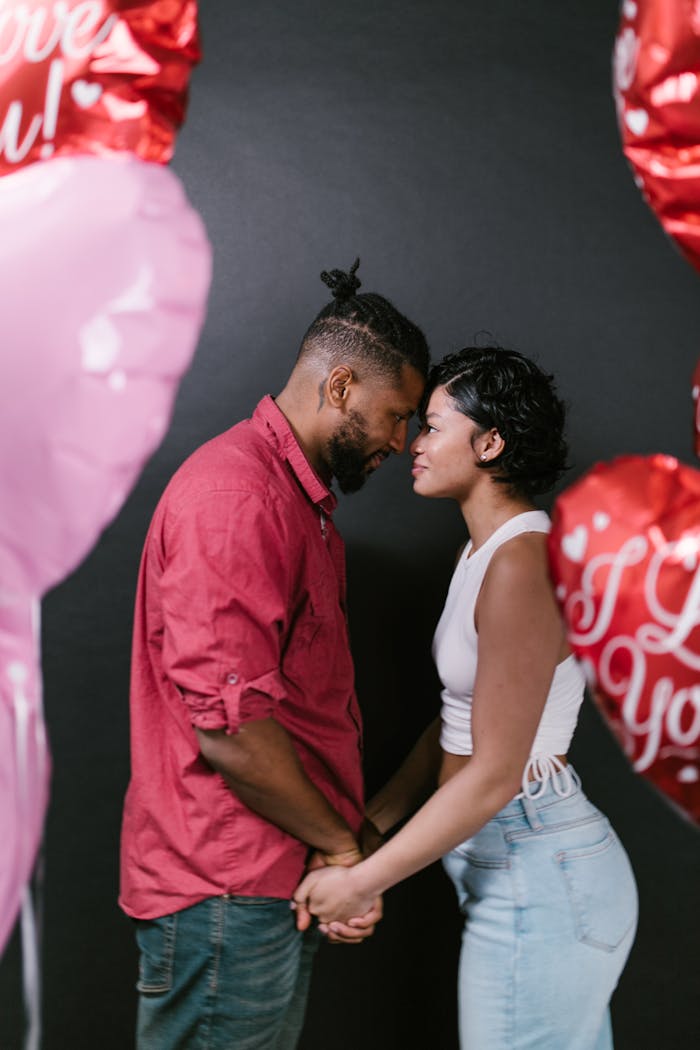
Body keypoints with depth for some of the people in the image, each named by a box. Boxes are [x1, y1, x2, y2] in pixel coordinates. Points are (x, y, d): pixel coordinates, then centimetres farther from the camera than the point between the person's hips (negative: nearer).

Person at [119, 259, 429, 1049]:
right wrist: (340, 842, -10)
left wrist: (335, 847, 14)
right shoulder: (234, 496, -19)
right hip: (224, 895, -10)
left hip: (277, 883, 10)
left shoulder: (299, 498, 16)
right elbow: (229, 729, -25)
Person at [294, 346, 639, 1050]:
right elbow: (456, 723, 13)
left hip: (535, 875, -9)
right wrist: (365, 829, 9)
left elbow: (495, 772, -22)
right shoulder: (484, 552, 10)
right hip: (508, 859, 9)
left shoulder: (523, 563, -21)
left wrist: (362, 882, -16)